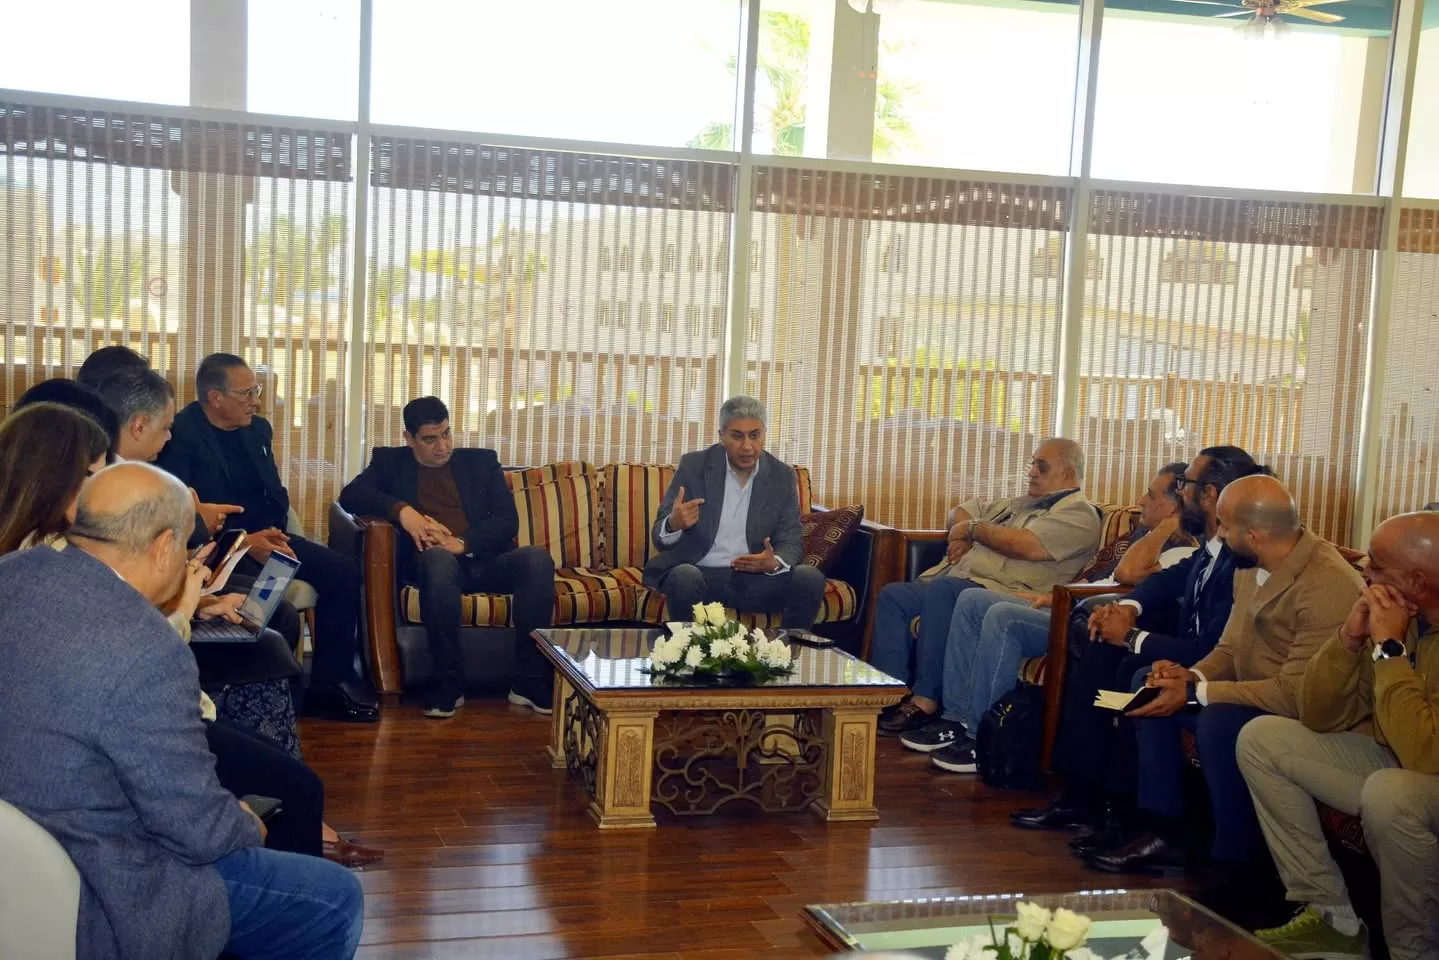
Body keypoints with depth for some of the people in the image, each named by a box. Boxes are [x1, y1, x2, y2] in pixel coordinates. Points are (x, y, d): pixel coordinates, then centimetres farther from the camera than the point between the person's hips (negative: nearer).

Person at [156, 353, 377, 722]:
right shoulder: (180, 435, -11)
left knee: (343, 573, -11)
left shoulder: (258, 429, 12)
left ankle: (331, 682, -4)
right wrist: (244, 542, -24)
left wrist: (276, 533, -7)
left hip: (264, 537, 8)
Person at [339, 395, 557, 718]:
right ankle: (449, 681, -29)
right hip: (431, 562, -2)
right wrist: (401, 509, -17)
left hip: (484, 561, 2)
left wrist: (461, 543, -12)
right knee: (438, 558, -39)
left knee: (537, 557, -30)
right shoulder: (390, 461, 18)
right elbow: (350, 494, 1)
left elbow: (508, 521, 6)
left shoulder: (481, 461, 19)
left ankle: (531, 680, -27)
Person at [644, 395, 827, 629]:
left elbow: (791, 542, 3)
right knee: (683, 577, -35)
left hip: (757, 577, 2)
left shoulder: (782, 476, 4)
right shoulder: (693, 466, -2)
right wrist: (673, 524, -29)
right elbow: (660, 536, -3)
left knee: (811, 579, -22)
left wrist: (775, 563, -22)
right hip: (702, 574, -2)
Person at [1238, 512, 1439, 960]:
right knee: (1261, 739, 0)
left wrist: (1389, 647, -30)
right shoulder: (1396, 615, -3)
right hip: (1394, 768, 8)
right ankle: (1331, 916, 3)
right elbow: (1319, 717, 0)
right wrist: (1350, 637, -15)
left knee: (1390, 793, -39)